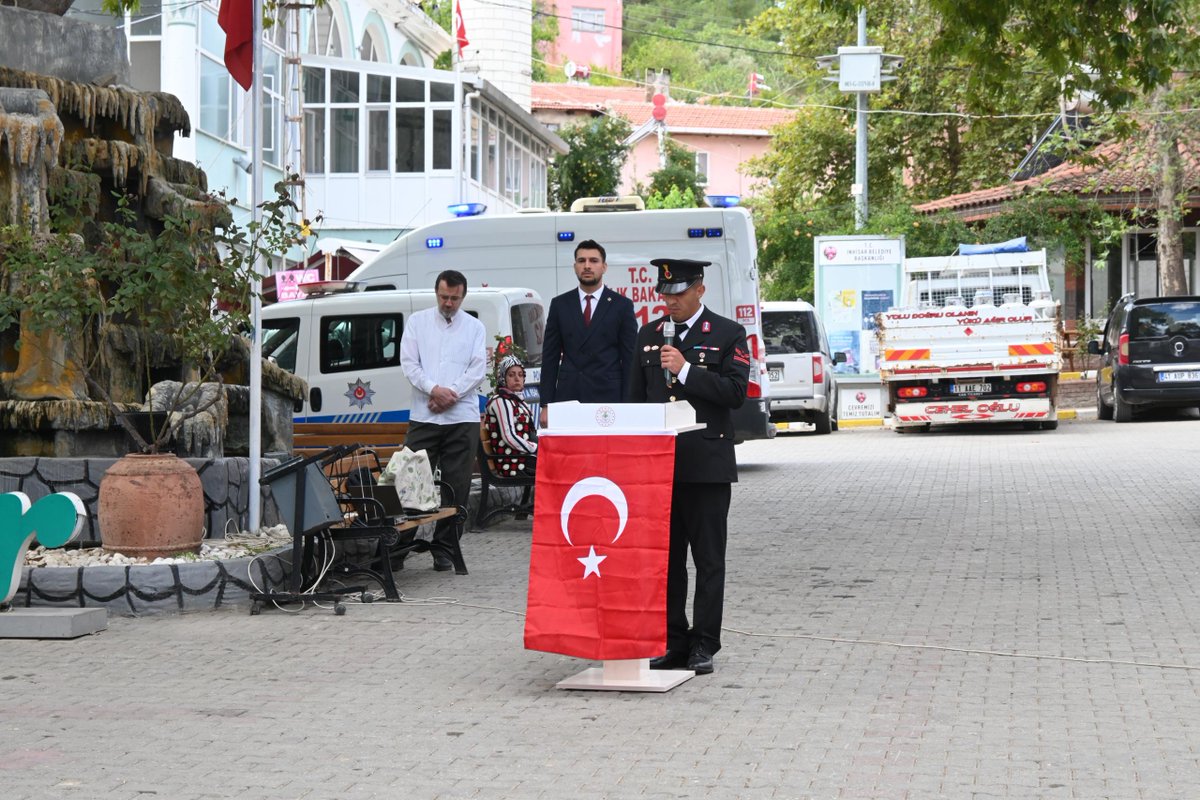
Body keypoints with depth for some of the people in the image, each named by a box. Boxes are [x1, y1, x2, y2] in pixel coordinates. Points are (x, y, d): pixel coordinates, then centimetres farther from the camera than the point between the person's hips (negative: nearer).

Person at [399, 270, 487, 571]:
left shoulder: (474, 327, 10)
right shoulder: (417, 322, 10)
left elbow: (478, 368, 1)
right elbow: (408, 362, 1)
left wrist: (451, 394, -11)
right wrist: (434, 390, -13)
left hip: (462, 417, 1)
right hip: (423, 417, -1)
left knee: (456, 486, 1)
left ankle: (443, 548, 9)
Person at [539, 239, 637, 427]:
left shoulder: (622, 305, 4)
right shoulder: (560, 305, 10)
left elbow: (630, 359, 3)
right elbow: (550, 357, 9)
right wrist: (546, 405, 2)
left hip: (608, 397, -2)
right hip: (568, 397, 2)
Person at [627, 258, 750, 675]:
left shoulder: (728, 334, 1)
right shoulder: (648, 335, 14)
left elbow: (736, 391, -10)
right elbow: (636, 396, 17)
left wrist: (686, 370, -16)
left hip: (706, 464, -4)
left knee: (709, 559, 0)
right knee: (666, 557, 7)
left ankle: (704, 645, 4)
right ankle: (672, 641, 13)